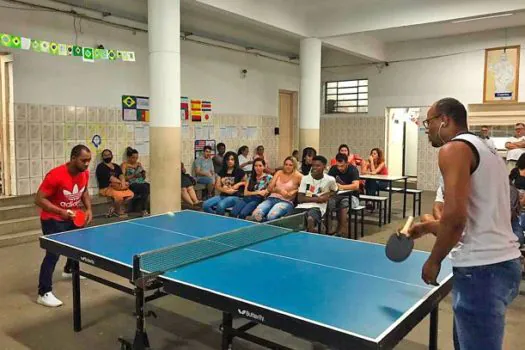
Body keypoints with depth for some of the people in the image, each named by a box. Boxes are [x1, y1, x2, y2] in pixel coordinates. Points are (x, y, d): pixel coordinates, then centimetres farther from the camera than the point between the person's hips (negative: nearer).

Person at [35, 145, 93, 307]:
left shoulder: (85, 173, -9)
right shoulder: (55, 175, -30)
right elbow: (39, 199, -26)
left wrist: (88, 208, -5)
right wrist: (61, 211, -36)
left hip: (73, 217, 8)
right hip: (53, 220, -8)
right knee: (53, 254, -15)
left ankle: (69, 270, 51)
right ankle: (44, 293, -6)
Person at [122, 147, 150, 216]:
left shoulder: (139, 164, 21)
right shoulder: (125, 164, 5)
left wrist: (144, 174, -1)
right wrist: (133, 176, -18)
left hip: (141, 183, 5)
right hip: (132, 185, -5)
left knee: (148, 186, -29)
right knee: (145, 187, -34)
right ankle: (144, 210, -28)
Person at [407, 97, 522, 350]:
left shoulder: (453, 148, -11)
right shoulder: (485, 150, 18)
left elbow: (455, 216, -22)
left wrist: (433, 261, -9)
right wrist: (428, 227, 25)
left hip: (481, 269, -10)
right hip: (503, 262, 10)